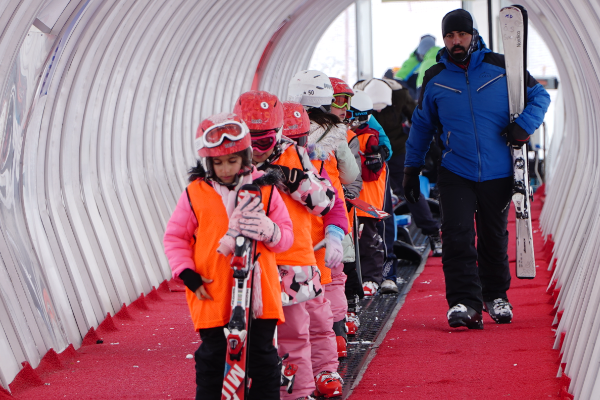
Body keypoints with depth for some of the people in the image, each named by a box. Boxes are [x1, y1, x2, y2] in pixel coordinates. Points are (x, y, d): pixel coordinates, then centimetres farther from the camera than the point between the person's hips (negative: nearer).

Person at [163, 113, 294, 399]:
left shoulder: (264, 189, 3)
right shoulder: (195, 194, 0)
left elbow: (286, 235, 5)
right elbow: (175, 237, 7)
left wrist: (269, 232, -19)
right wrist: (187, 273, -6)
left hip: (259, 294, 1)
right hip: (212, 295, -1)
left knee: (262, 355, 6)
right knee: (213, 356, 5)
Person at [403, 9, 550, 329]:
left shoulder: (501, 68, -3)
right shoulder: (435, 79, 2)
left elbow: (539, 95, 8)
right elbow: (421, 125, 15)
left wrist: (524, 125, -10)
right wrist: (412, 168, 17)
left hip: (497, 173, 0)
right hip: (455, 174, 0)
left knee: (494, 238, 11)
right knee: (457, 237, -14)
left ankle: (496, 296, 29)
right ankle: (464, 302, -14)